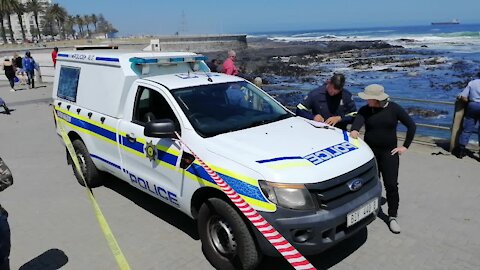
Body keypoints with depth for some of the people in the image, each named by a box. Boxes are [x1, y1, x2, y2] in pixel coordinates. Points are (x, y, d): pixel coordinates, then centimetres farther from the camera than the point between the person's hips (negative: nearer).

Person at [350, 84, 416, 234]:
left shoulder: (394, 109, -6)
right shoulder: (365, 110, -2)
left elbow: (411, 126, 0)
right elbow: (358, 121, -23)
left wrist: (405, 146, -4)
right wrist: (354, 130, -46)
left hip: (389, 152, -1)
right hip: (370, 152, 2)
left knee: (391, 185, -3)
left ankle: (392, 217, 9)